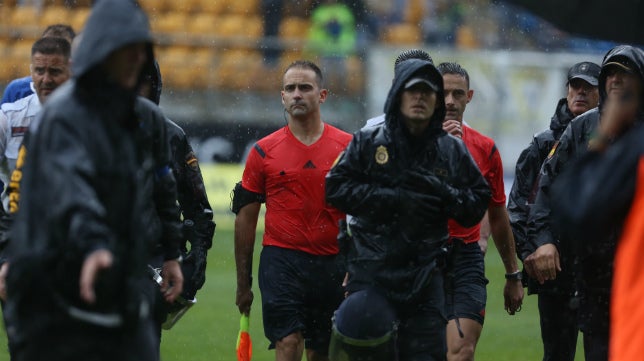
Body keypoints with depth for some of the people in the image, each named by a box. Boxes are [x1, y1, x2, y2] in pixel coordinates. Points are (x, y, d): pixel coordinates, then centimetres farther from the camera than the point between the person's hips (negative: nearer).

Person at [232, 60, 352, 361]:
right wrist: (243, 283, 7)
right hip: (281, 260, -1)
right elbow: (245, 219, 8)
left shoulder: (347, 147, 5)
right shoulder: (264, 151, 4)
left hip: (331, 265, 2)